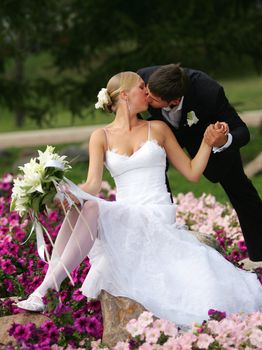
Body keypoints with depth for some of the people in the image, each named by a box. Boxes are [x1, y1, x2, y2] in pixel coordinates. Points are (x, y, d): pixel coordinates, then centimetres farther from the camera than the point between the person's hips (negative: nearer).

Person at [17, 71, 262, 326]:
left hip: (158, 218, -2)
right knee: (81, 206, -33)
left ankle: (46, 288, -32)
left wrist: (208, 141, 3)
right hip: (123, 217, 2)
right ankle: (45, 290, -38)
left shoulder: (157, 129, 14)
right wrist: (67, 192, -23)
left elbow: (192, 172, 17)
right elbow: (93, 186, -2)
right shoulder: (102, 137, 12)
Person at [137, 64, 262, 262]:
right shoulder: (144, 77, -38)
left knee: (235, 183, 9)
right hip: (166, 127, 2)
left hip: (205, 130, -2)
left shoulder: (209, 92, -47)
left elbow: (242, 132, -37)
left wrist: (224, 142, -58)